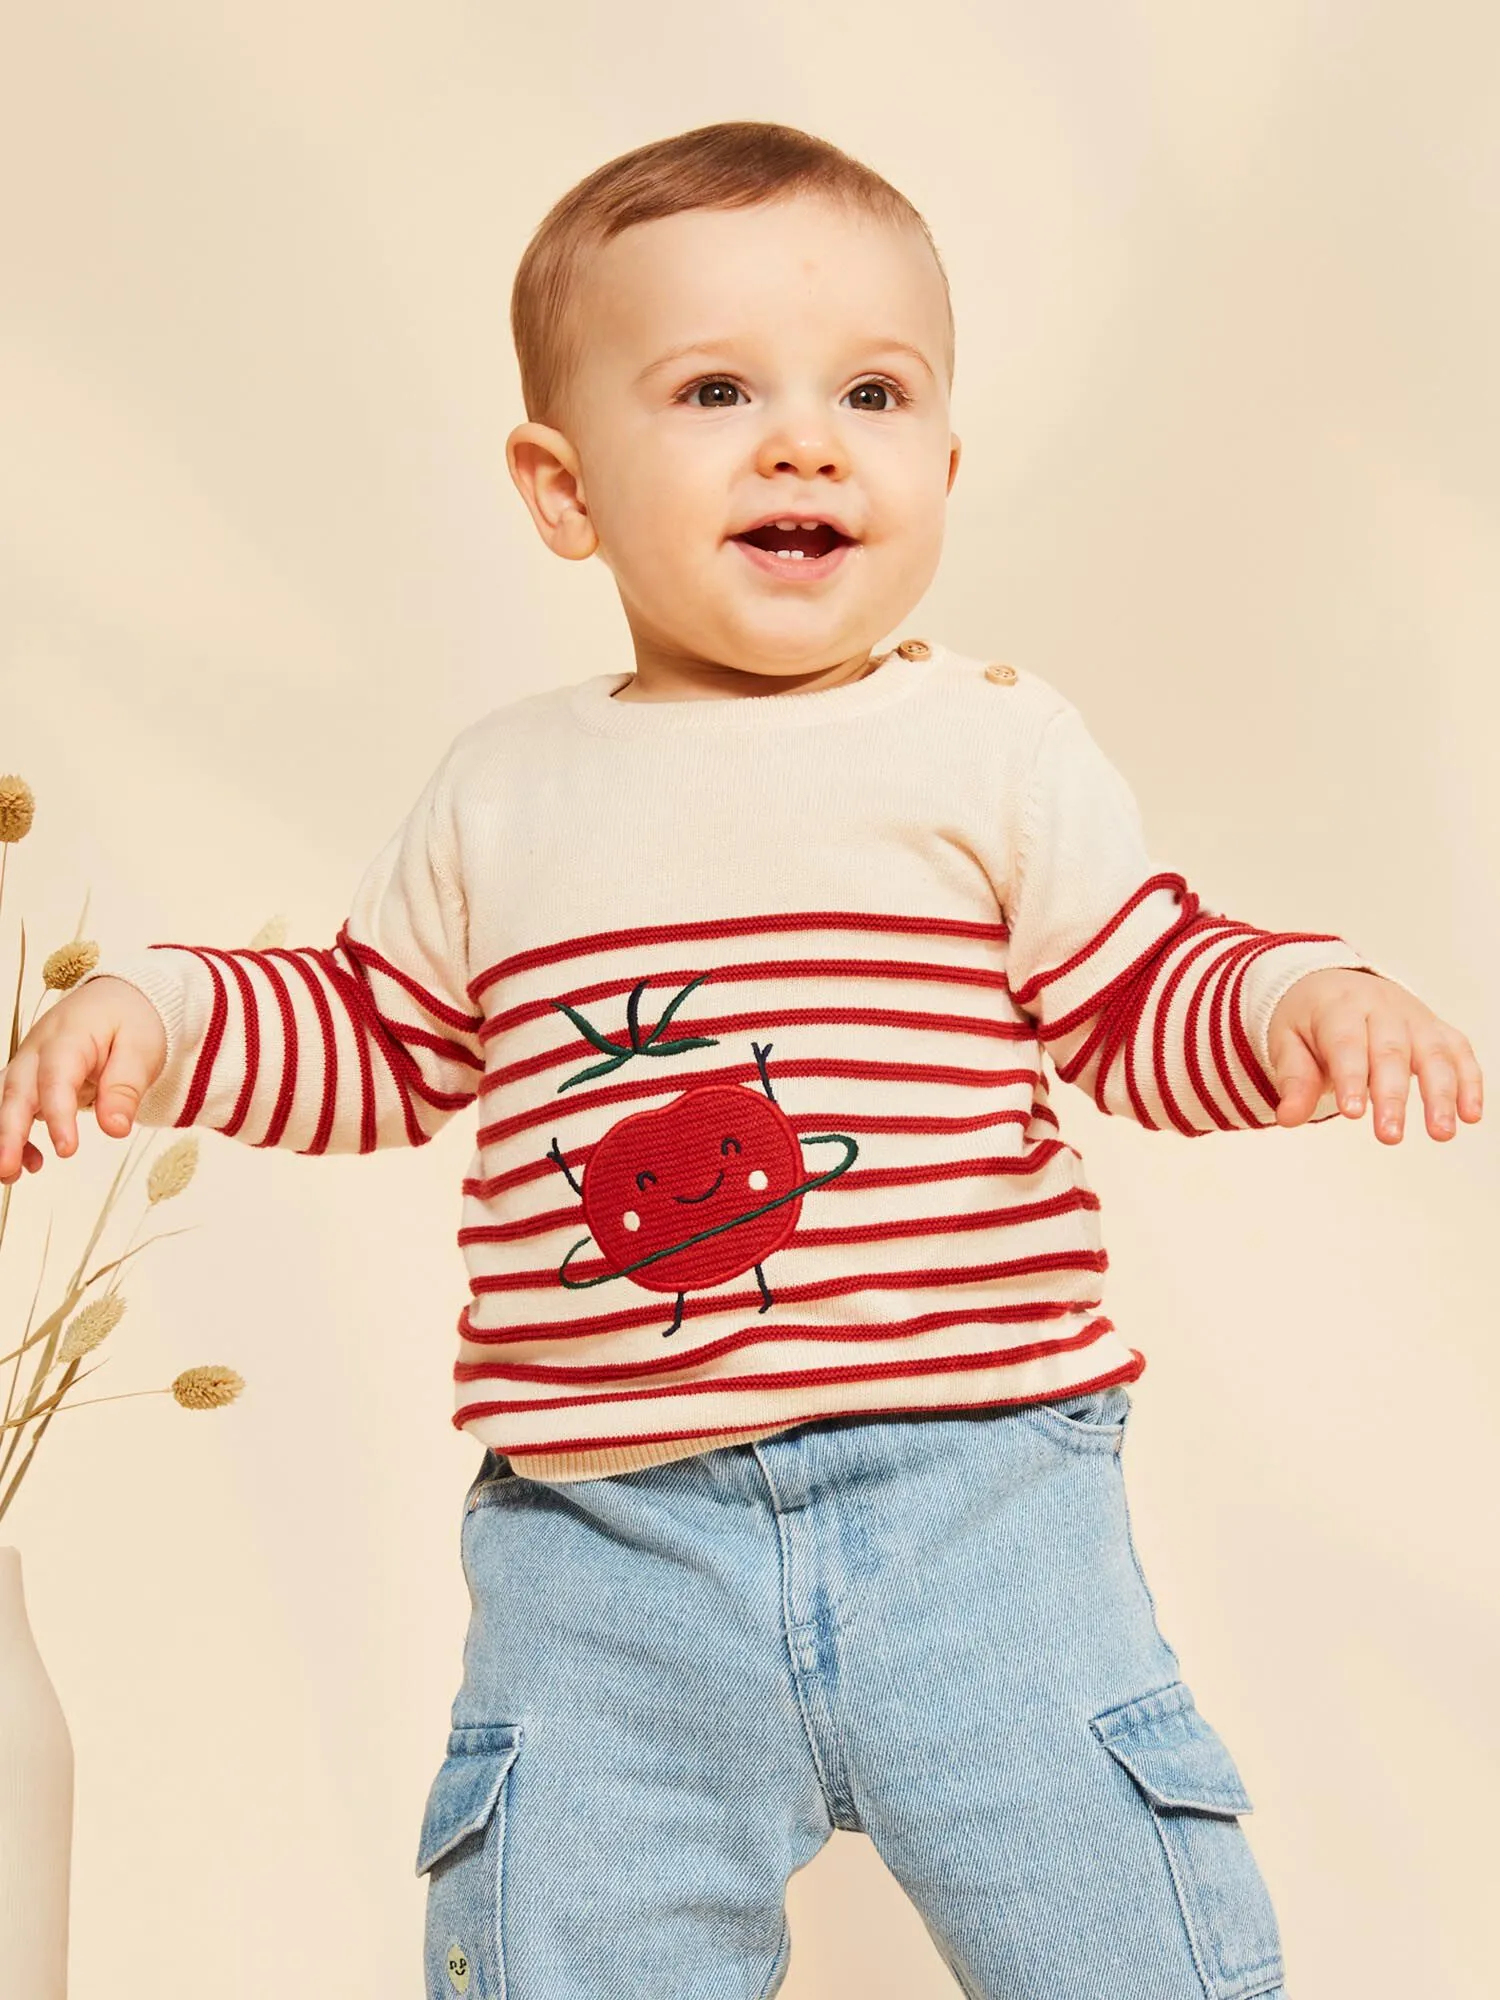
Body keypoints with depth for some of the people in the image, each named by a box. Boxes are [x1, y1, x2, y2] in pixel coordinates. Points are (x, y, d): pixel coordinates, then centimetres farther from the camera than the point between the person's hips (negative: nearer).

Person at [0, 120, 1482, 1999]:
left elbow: (1139, 1006, 3)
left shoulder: (994, 745, 1)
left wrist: (1299, 1002, -16)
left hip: (964, 1488, -1)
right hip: (600, 1544, 2)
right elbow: (378, 1038, 18)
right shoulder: (505, 787, 7)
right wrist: (156, 1014, 5)